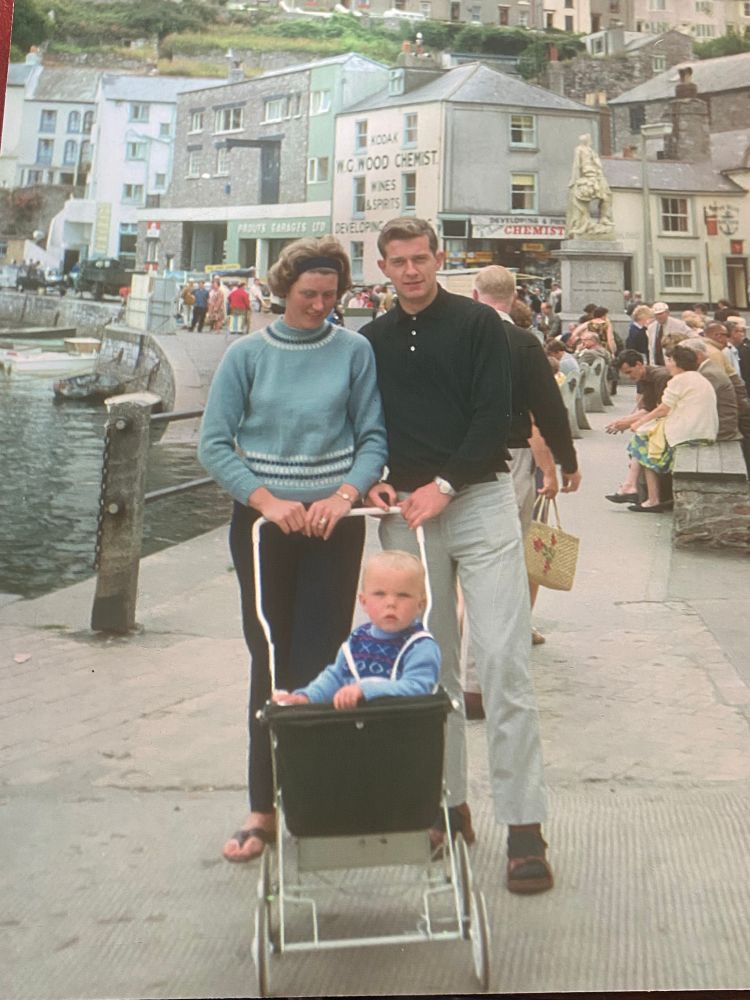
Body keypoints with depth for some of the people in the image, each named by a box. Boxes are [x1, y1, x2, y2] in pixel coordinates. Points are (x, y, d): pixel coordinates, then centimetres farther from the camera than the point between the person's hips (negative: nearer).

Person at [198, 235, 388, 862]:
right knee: (271, 662, 5)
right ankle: (264, 807, 13)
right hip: (261, 522, 1)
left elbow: (374, 438, 1)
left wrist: (345, 493, -16)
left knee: (322, 664, -2)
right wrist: (267, 500, -13)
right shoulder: (248, 355, 3)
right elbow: (215, 443, 0)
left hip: (333, 524, -1)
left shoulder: (354, 351, 2)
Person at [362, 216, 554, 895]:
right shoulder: (372, 341, 14)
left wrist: (443, 487, -12)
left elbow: (495, 417, -6)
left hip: (480, 501, -4)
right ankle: (448, 803, 18)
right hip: (406, 510, 4)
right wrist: (373, 482, -1)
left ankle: (524, 826, -5)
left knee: (502, 658, -9)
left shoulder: (478, 324, 2)